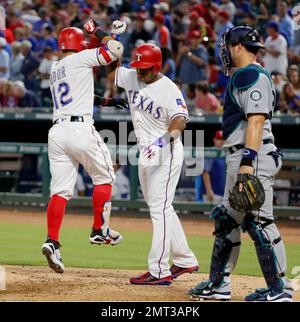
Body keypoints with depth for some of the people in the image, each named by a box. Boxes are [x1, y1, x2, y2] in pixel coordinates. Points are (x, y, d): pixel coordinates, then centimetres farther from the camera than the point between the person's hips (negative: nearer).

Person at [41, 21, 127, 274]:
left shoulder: (55, 69, 23)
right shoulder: (80, 59, 1)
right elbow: (115, 50, -4)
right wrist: (99, 33, 12)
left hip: (57, 131, 6)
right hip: (80, 128, -6)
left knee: (61, 190, 1)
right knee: (104, 177, 13)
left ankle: (52, 242, -13)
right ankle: (100, 231, 13)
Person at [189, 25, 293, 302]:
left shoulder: (253, 76, -12)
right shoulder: (241, 77, 20)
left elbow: (256, 122, -22)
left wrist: (248, 161, -28)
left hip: (254, 155, -11)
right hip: (238, 157, 11)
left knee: (258, 221, -11)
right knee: (227, 219, 15)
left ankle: (280, 289, -7)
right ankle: (219, 284, 22)